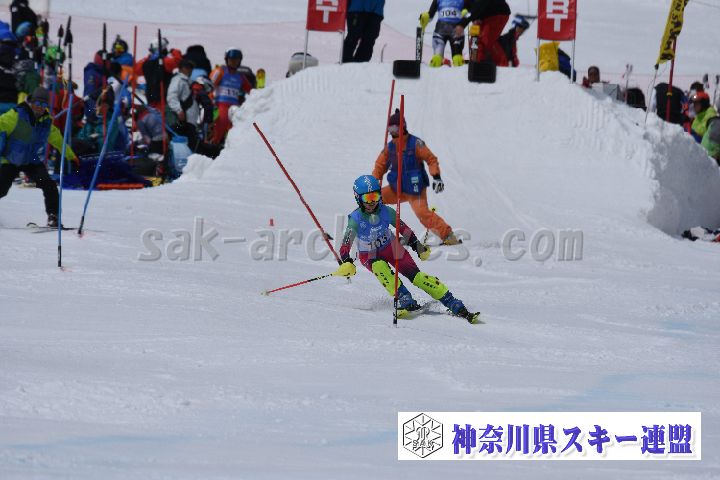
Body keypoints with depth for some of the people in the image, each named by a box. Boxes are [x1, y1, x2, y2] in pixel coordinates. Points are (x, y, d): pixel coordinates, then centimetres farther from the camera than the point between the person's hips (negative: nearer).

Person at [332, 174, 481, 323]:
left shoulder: (385, 211, -18)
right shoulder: (356, 218, -25)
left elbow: (403, 228, -2)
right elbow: (346, 244, -32)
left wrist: (418, 247, 7)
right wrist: (345, 263, -50)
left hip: (391, 247, 1)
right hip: (369, 255, -1)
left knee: (416, 276, -14)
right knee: (379, 267, -37)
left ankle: (456, 306, -17)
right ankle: (405, 301, -38)